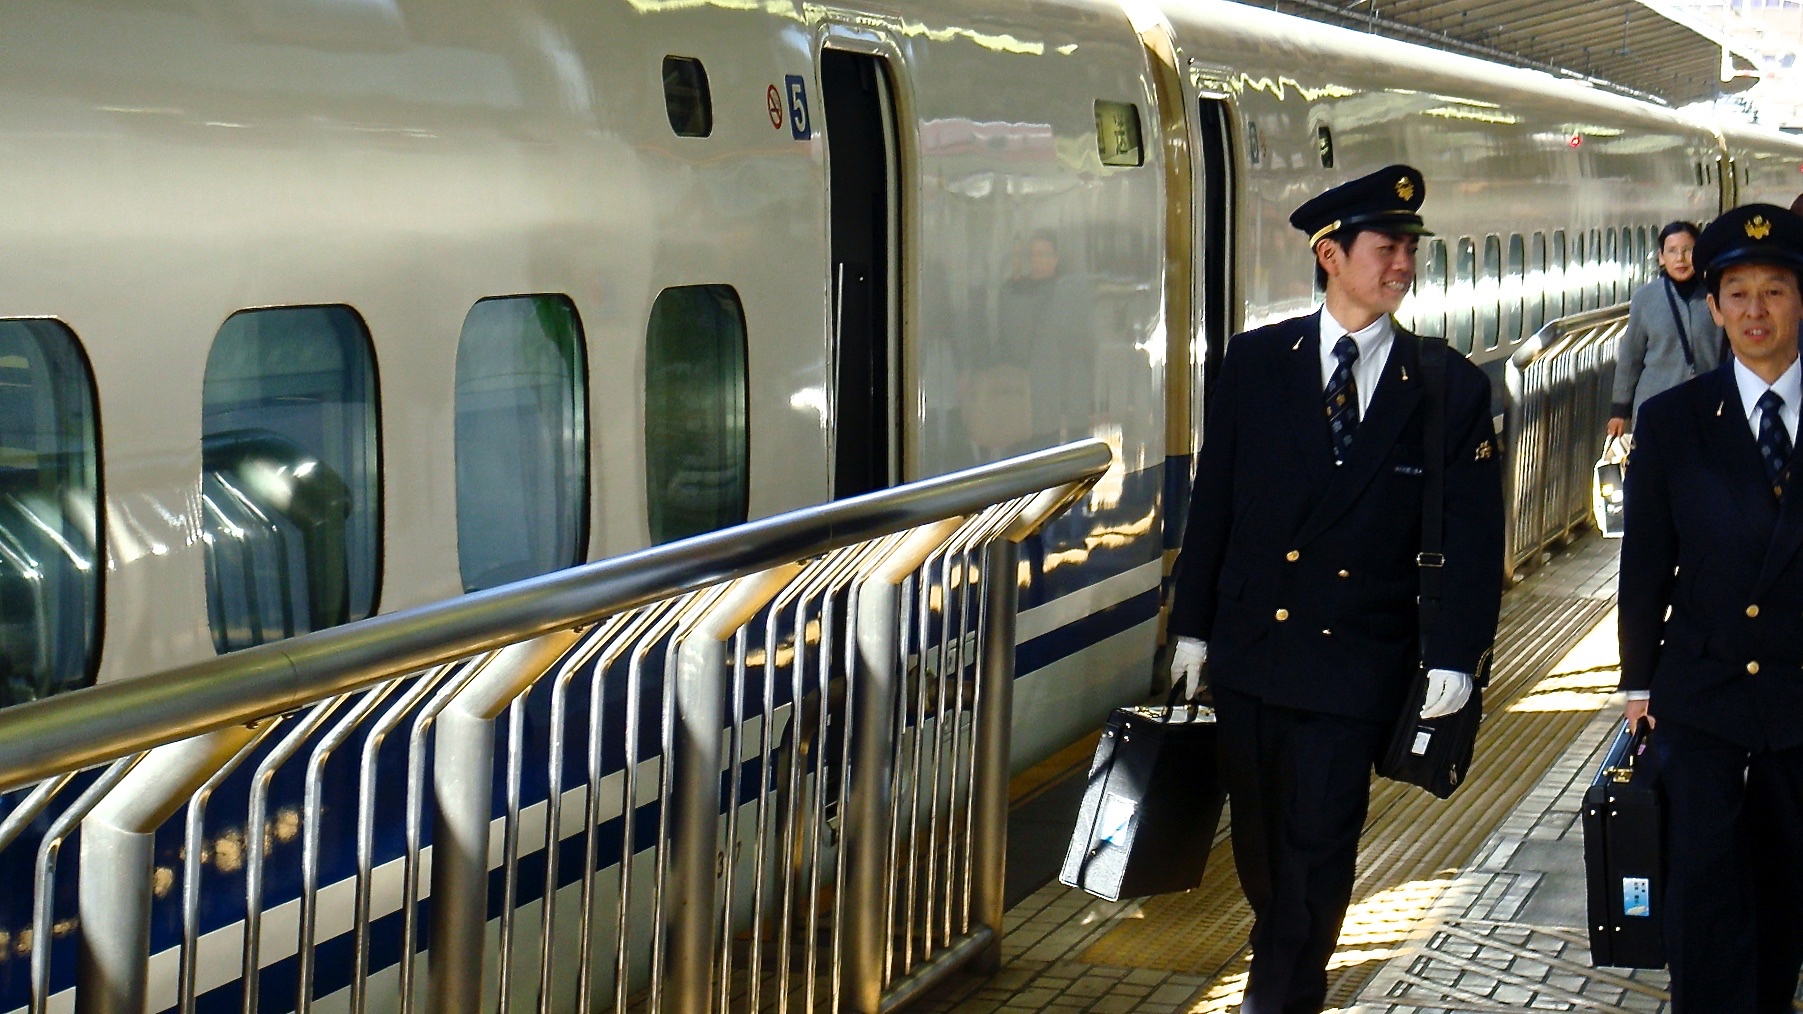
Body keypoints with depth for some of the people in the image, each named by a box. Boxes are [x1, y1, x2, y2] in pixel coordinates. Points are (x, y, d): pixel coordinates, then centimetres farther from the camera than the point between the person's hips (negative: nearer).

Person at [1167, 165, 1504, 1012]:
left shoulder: (1452, 388, -4)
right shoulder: (1255, 362, 0)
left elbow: (1474, 533, -2)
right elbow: (1213, 501, 4)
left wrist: (1454, 656, -9)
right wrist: (1193, 626, 4)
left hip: (1357, 663, -2)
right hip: (1248, 650, 3)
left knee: (1319, 846, 0)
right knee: (1258, 837, 16)